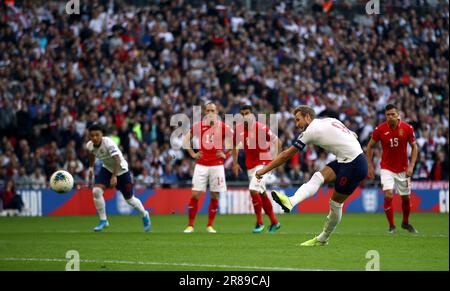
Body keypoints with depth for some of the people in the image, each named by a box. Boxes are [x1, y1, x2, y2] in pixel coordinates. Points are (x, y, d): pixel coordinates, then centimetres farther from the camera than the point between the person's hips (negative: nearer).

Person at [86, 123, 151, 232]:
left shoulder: (109, 144, -33)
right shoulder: (89, 146, -13)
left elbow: (117, 160, -40)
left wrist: (114, 176, -49)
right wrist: (91, 167, 19)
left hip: (121, 170, -5)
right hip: (107, 169, 5)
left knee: (129, 199, 7)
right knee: (96, 191, -19)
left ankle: (145, 215, 38)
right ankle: (103, 221, -5)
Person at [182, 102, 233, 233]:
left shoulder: (223, 127, 1)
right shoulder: (198, 126, 3)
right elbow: (186, 140, 13)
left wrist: (226, 154, 2)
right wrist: (192, 154, 5)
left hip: (217, 165, 0)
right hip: (201, 165, 0)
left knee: (214, 196, 2)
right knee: (195, 195, -6)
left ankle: (210, 226, 12)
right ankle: (190, 225, 1)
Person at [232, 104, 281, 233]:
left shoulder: (261, 128, -16)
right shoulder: (239, 128, 1)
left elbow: (277, 142, -8)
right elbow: (236, 145, 18)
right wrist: (235, 163, 14)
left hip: (263, 163, -7)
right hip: (250, 165, 7)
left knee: (254, 190, -20)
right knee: (262, 194, 14)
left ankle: (259, 222, -9)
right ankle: (274, 222, 27)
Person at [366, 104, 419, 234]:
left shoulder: (407, 128, -10)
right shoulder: (380, 129, -11)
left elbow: (414, 147, 1)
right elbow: (369, 146, 2)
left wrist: (411, 166, -8)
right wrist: (370, 166, -1)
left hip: (403, 168, 2)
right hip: (387, 168, -2)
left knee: (406, 198, 10)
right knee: (388, 195, -18)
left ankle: (406, 223, 36)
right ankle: (391, 226, -3)